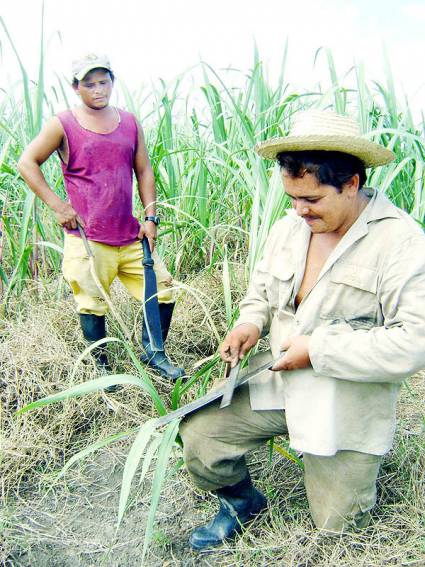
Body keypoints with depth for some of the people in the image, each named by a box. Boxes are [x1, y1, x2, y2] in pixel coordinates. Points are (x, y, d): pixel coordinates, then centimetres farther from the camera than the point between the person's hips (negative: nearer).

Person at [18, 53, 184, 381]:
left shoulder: (130, 123, 9)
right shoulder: (63, 125, -2)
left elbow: (144, 170, 11)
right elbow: (27, 162, 0)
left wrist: (150, 217, 3)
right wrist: (58, 206, -9)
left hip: (130, 234, 4)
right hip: (87, 238, -4)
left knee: (163, 288, 4)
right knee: (93, 304, 4)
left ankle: (153, 353, 24)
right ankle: (102, 366, 26)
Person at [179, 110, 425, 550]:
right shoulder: (287, 229, 1)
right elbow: (262, 286, 18)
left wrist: (318, 350, -23)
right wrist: (250, 322, -5)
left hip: (344, 409, -4)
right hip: (276, 385, 5)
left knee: (337, 525, 8)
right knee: (198, 432, -8)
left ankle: (355, 468, 43)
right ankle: (241, 501, 24)